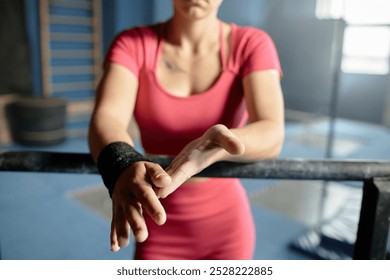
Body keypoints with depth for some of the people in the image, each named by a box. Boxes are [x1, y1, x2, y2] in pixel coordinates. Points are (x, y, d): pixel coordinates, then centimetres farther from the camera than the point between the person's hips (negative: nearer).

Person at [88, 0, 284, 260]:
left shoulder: (252, 44, -10)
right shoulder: (132, 44, -9)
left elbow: (272, 134, -24)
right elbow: (106, 119, -25)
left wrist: (214, 148, -44)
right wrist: (123, 166, -46)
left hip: (226, 224, 0)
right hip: (159, 227, 0)